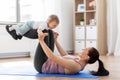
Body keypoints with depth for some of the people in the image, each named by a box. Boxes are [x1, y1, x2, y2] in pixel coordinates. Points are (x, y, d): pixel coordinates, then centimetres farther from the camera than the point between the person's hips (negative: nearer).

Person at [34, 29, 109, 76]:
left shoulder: (75, 66, -34)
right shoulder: (80, 61, -6)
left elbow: (52, 57, -37)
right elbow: (65, 55, 11)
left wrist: (41, 41, -33)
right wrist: (55, 40, 15)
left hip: (41, 65, -8)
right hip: (47, 62, 8)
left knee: (45, 32, -7)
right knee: (49, 32, 9)